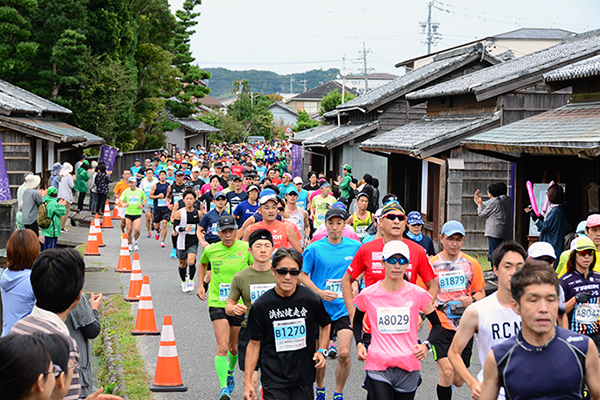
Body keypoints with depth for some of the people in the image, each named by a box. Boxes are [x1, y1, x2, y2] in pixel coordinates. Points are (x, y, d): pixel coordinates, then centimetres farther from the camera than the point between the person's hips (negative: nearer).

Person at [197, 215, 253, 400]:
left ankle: (230, 372, 46)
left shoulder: (245, 248, -6)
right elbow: (203, 264, 22)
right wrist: (201, 285, 14)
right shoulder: (210, 250, -1)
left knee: (234, 347, 15)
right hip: (217, 303, -1)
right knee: (222, 346, -16)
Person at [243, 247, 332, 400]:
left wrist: (322, 350, 1)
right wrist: (247, 382, -1)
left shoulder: (311, 300, -5)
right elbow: (254, 343, 1)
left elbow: (326, 324, 15)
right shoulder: (261, 305, -6)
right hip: (273, 380, -1)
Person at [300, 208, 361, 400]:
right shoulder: (314, 248, -4)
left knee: (344, 354, -11)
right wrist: (319, 292, -11)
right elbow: (302, 275, 1)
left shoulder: (355, 247, 1)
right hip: (320, 308, 0)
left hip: (345, 309, 0)